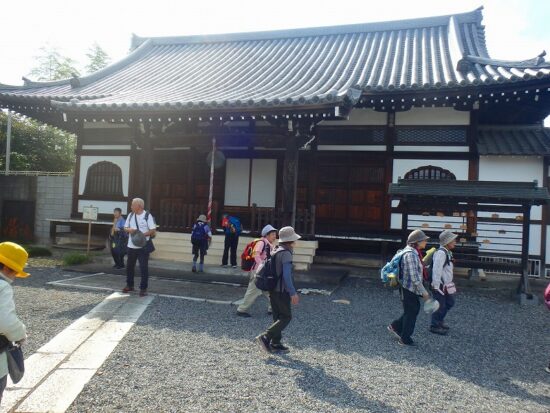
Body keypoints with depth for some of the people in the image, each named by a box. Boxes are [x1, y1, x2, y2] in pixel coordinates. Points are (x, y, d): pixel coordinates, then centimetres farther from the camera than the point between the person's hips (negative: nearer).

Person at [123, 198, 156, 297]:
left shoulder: (147, 216, -7)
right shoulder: (131, 215, 9)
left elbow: (153, 230, -9)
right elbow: (125, 228, 14)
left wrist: (143, 234, -21)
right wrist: (129, 230, -9)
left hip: (143, 246, -6)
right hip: (131, 245, 6)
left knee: (144, 268, -3)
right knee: (129, 266, 14)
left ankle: (143, 288, 6)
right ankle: (130, 285, 30)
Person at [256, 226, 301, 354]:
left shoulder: (276, 251, 13)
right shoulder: (286, 253, -16)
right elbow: (286, 275, -23)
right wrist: (293, 293, -21)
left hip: (273, 290, 9)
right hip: (281, 291, -9)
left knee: (278, 317, 14)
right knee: (286, 317, -3)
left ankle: (276, 343, 17)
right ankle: (265, 337, -10)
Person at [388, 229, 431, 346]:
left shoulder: (414, 253, 7)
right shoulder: (410, 254, -25)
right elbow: (414, 277, -26)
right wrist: (424, 292, -22)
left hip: (411, 288, 10)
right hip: (409, 288, -10)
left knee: (415, 309, 20)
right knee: (411, 312, 4)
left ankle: (395, 326, 32)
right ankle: (405, 339, 20)